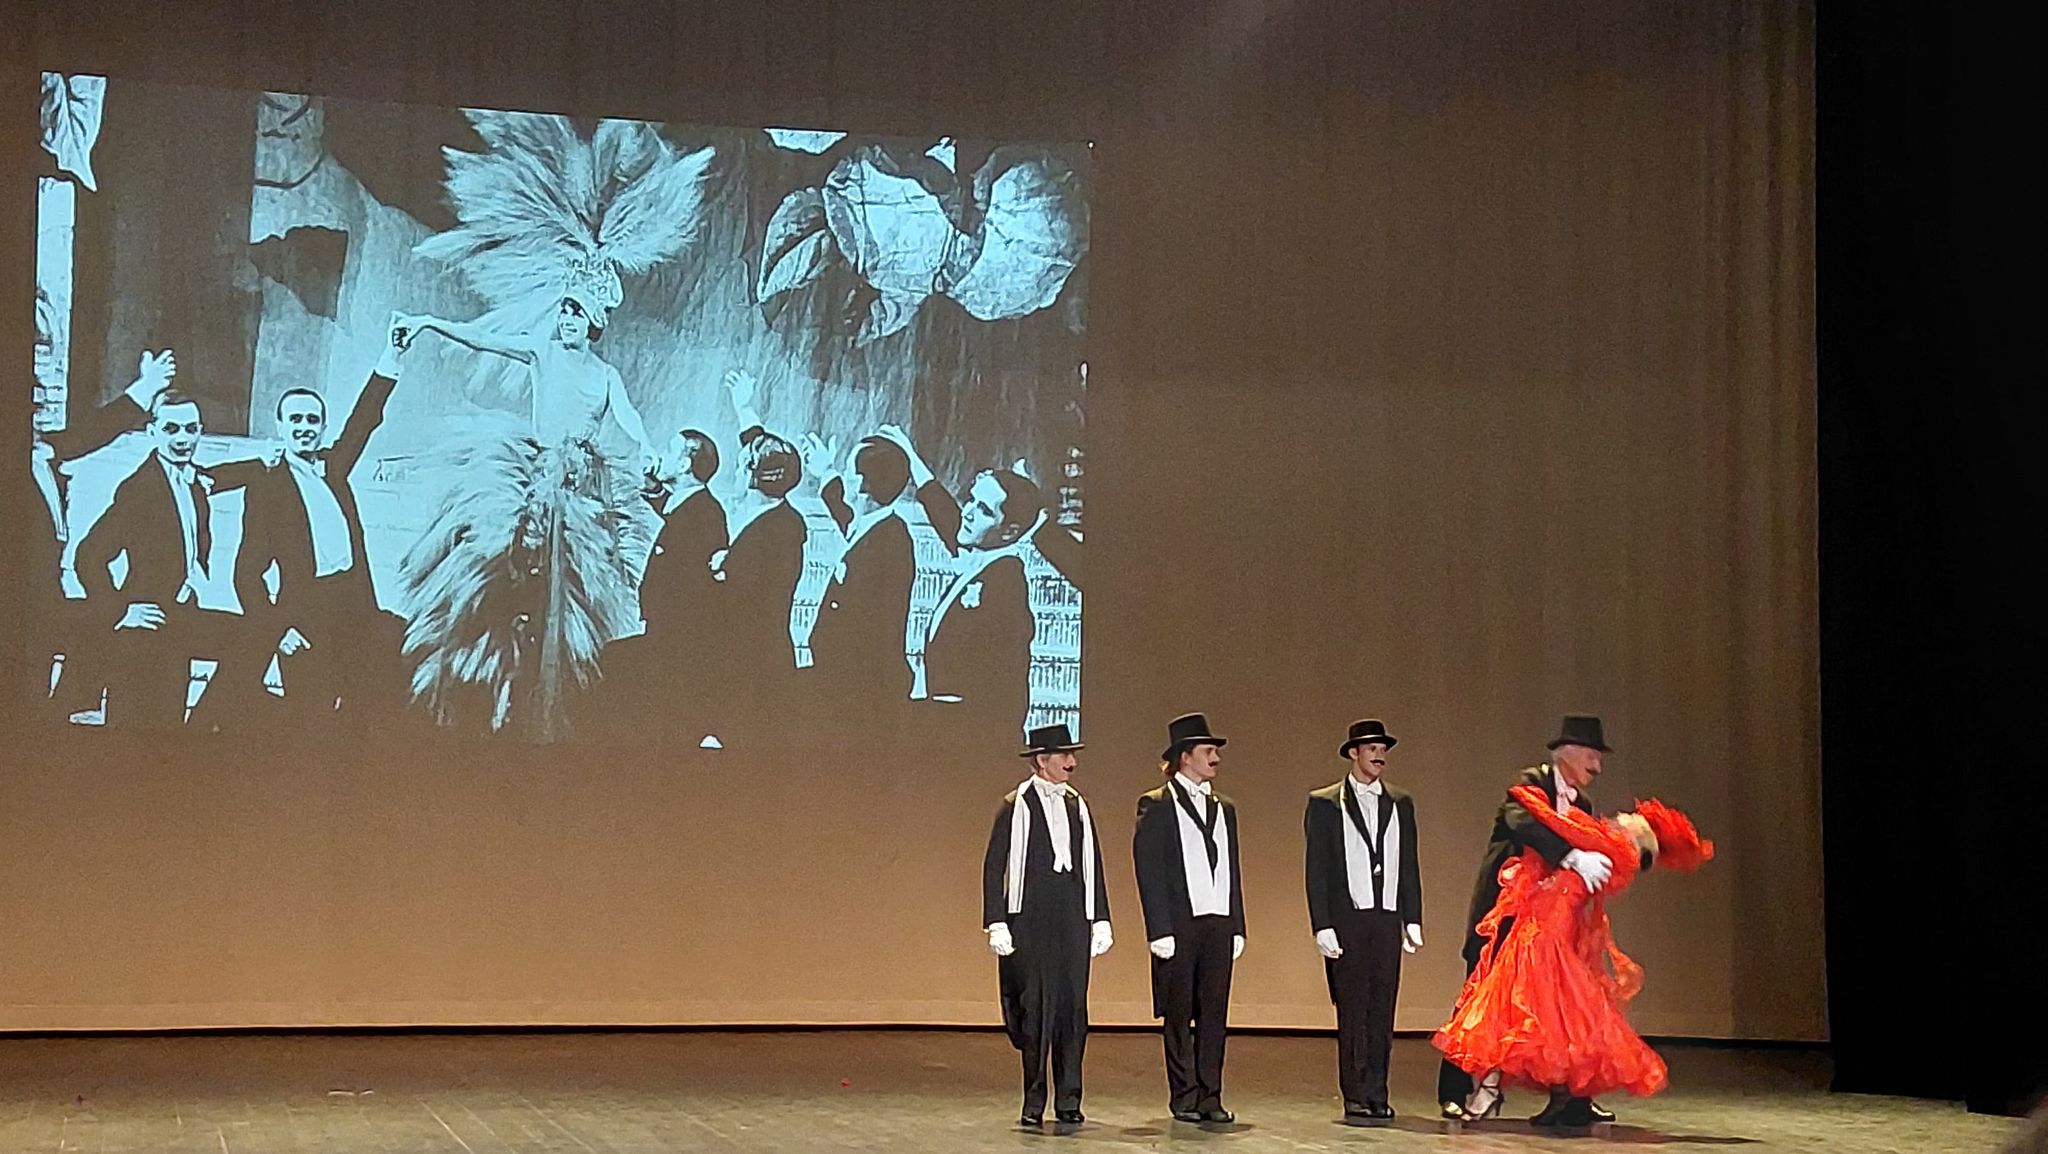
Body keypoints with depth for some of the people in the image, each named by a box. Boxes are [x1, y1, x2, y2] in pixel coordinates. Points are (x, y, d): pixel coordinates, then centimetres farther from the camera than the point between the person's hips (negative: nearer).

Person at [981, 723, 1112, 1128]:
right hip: (1031, 919, -4)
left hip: (1073, 919, 4)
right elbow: (994, 867, -3)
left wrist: (1100, 920, 11)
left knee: (1073, 1007, 3)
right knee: (1037, 1007, -4)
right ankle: (1033, 1104, 4)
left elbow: (1093, 865, 17)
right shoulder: (1016, 806, -2)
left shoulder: (1078, 806, 13)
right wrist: (996, 924, -10)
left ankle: (1068, 1101, 11)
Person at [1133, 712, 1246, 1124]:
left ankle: (1209, 1097, 9)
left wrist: (1237, 926, 10)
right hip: (1179, 925, -5)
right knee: (1179, 1014, 2)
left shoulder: (1223, 809, 17)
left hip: (1218, 925, 5)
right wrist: (1160, 930, -13)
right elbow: (1148, 871, -6)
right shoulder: (1157, 807, -1)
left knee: (1214, 1013, 4)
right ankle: (1184, 1097, 9)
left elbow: (1232, 870, 18)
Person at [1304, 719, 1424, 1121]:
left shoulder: (1400, 804, 14)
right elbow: (1316, 870, -1)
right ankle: (1355, 1098, 3)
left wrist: (1413, 919, 6)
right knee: (1353, 1010, -2)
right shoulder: (1324, 804, 3)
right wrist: (1322, 926, -9)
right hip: (1346, 920, -3)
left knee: (1382, 1011, 3)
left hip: (1388, 920, 3)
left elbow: (1409, 866, 15)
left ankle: (1376, 1095, 8)